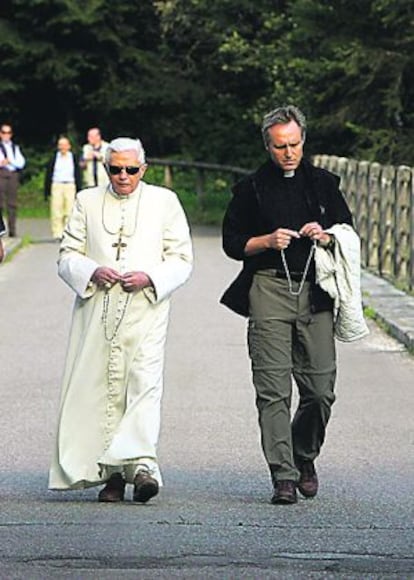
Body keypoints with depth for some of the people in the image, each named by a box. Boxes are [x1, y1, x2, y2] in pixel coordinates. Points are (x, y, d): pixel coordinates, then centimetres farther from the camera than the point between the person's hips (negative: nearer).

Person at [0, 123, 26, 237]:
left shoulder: (15, 148, 20)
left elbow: (21, 163, 9)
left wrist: (10, 161, -8)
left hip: (13, 175, 3)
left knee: (12, 203, 2)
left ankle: (12, 230, 2)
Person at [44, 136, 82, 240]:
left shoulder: (73, 158, 6)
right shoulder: (54, 158, 5)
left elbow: (78, 174, 9)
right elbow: (48, 174, 7)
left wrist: (79, 190, 3)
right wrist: (47, 191, 4)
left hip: (70, 186, 0)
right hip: (56, 186, 0)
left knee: (70, 211, -5)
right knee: (56, 212, -4)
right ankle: (57, 234, 0)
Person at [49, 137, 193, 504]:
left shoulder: (164, 201, 11)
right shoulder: (88, 202, 14)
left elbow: (182, 260, 8)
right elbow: (67, 256, 12)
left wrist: (149, 277, -11)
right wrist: (93, 272, -10)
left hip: (146, 309, -2)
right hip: (97, 310, 2)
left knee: (144, 381, -18)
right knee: (99, 387, -2)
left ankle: (141, 465, -28)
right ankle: (112, 475, 3)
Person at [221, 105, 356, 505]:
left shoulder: (323, 183, 13)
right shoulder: (252, 188, 8)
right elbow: (232, 243, 9)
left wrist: (324, 237, -5)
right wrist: (268, 240, -8)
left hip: (314, 290, 2)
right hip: (268, 288, -2)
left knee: (320, 388, 0)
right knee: (273, 389, -8)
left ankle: (304, 456, 25)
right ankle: (283, 475, -7)